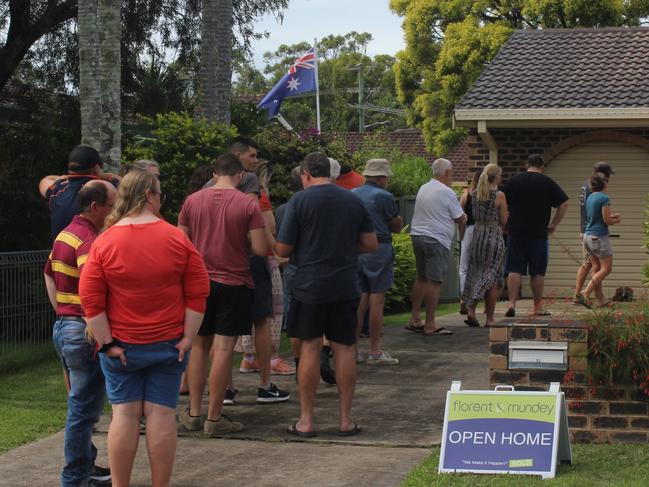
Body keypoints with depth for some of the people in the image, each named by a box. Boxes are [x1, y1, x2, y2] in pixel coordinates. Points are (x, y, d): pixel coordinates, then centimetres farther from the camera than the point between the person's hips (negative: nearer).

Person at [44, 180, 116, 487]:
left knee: (82, 404, 19)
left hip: (63, 326, 10)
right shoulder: (89, 240, -19)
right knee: (84, 409, -2)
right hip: (84, 332, -10)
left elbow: (49, 276, 23)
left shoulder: (65, 234, 13)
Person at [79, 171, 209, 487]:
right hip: (168, 344, 0)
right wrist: (188, 337, -1)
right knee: (162, 414, 3)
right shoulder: (177, 239, -5)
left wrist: (107, 342, -3)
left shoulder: (104, 243, -6)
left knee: (124, 414, 6)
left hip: (122, 346, 0)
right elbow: (197, 294, -5)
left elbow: (91, 300, -8)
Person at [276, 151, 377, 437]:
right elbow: (371, 245, 8)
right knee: (344, 349, 7)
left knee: (309, 348, 3)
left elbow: (282, 250, -7)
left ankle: (306, 421, 7)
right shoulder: (354, 201, 5)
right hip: (346, 287, 3)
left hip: (310, 286, -3)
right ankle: (346, 419, 11)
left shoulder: (300, 201, -7)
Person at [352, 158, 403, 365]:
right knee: (377, 299, -2)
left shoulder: (351, 195, 9)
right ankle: (375, 351, 0)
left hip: (354, 249, 6)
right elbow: (397, 226, 1)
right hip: (378, 249, -6)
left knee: (360, 299, 12)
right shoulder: (384, 196, -8)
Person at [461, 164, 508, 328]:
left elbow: (473, 216, 11)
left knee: (476, 274, 12)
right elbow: (504, 221, -6)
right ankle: (490, 319, 5)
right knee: (492, 278, 2)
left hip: (477, 233, 5)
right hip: (494, 236, -5)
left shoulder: (474, 194, 5)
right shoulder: (499, 195, -10)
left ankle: (471, 310, -3)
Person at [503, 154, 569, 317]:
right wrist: (554, 224, 4)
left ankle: (512, 303, -10)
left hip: (515, 232, 1)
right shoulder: (547, 182, 1)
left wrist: (506, 225, 15)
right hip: (539, 233, -1)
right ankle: (538, 308, 10)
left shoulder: (513, 181, 5)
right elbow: (563, 204, -3)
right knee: (538, 272, 5)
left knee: (514, 270, 2)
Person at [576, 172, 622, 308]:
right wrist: (617, 220, 5)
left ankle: (600, 300, 10)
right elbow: (606, 221, -14)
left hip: (588, 236, 8)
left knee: (596, 268, 10)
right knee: (606, 268, -3)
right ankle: (585, 294, -14)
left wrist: (611, 216, 16)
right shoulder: (604, 198, -14)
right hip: (599, 237, -8)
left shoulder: (590, 198, 11)